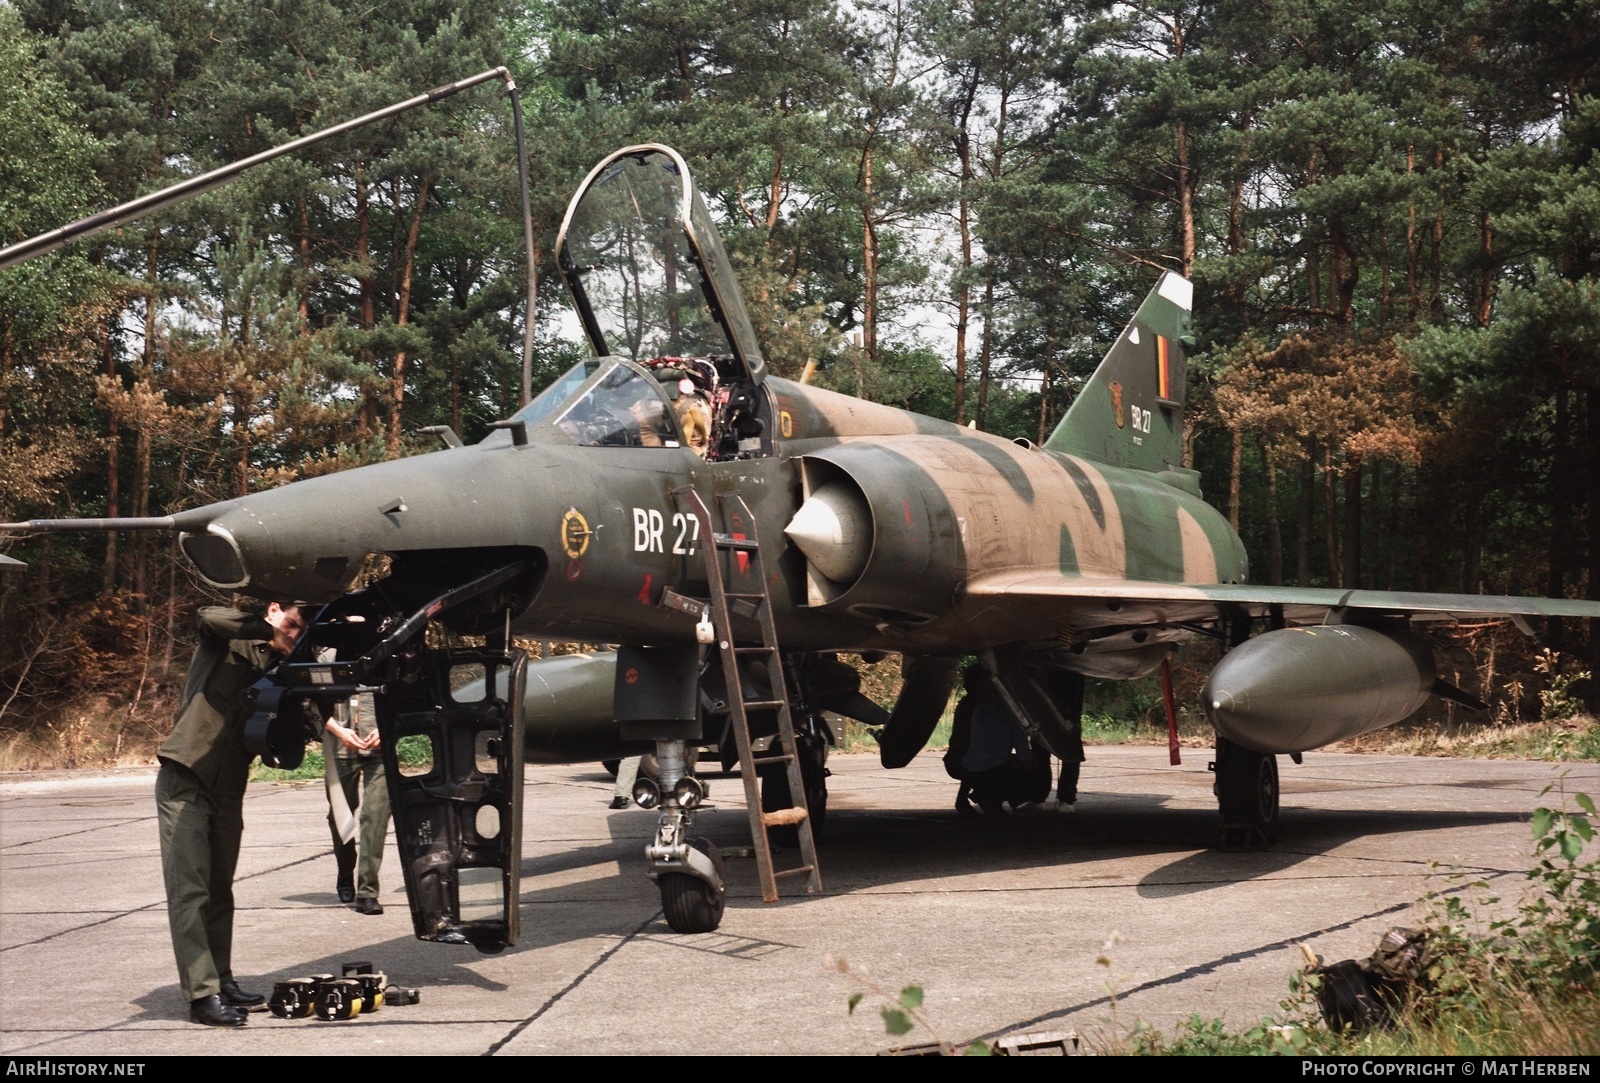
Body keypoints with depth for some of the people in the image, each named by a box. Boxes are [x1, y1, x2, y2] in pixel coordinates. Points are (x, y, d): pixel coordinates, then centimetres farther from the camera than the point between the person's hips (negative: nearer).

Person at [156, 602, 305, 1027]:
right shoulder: (227, 643, -3)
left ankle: (222, 981, 21)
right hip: (185, 782, -6)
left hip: (228, 789, 6)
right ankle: (202, 994, -12)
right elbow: (210, 616, -26)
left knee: (219, 892, 13)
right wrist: (267, 631, -19)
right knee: (189, 891, -9)